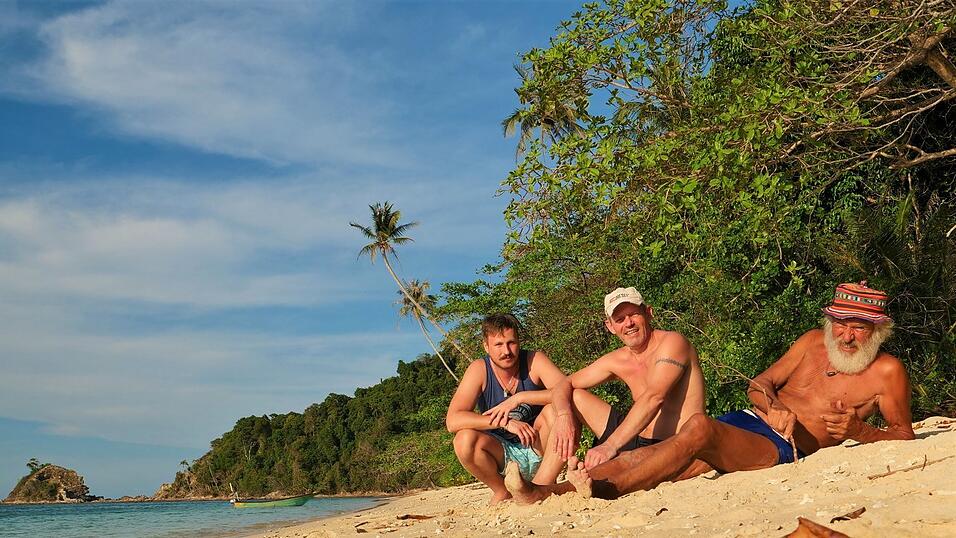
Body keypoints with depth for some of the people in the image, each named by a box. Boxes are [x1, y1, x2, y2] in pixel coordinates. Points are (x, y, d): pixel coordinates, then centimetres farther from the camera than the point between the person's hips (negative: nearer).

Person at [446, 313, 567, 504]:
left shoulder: (534, 361, -11)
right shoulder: (479, 370, -12)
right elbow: (452, 421, -23)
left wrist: (519, 398, -31)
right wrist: (505, 422, -31)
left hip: (538, 449, -1)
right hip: (503, 454, 1)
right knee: (464, 440, -28)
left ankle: (542, 486, -13)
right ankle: (502, 491, -1)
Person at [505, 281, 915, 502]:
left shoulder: (887, 371, 3)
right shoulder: (814, 342, 15)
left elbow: (905, 436, 4)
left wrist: (856, 431, -15)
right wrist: (772, 405, -8)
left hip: (781, 449, -5)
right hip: (746, 420, 5)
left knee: (700, 426, -35)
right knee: (647, 457, -15)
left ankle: (605, 490, -34)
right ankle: (546, 493, -23)